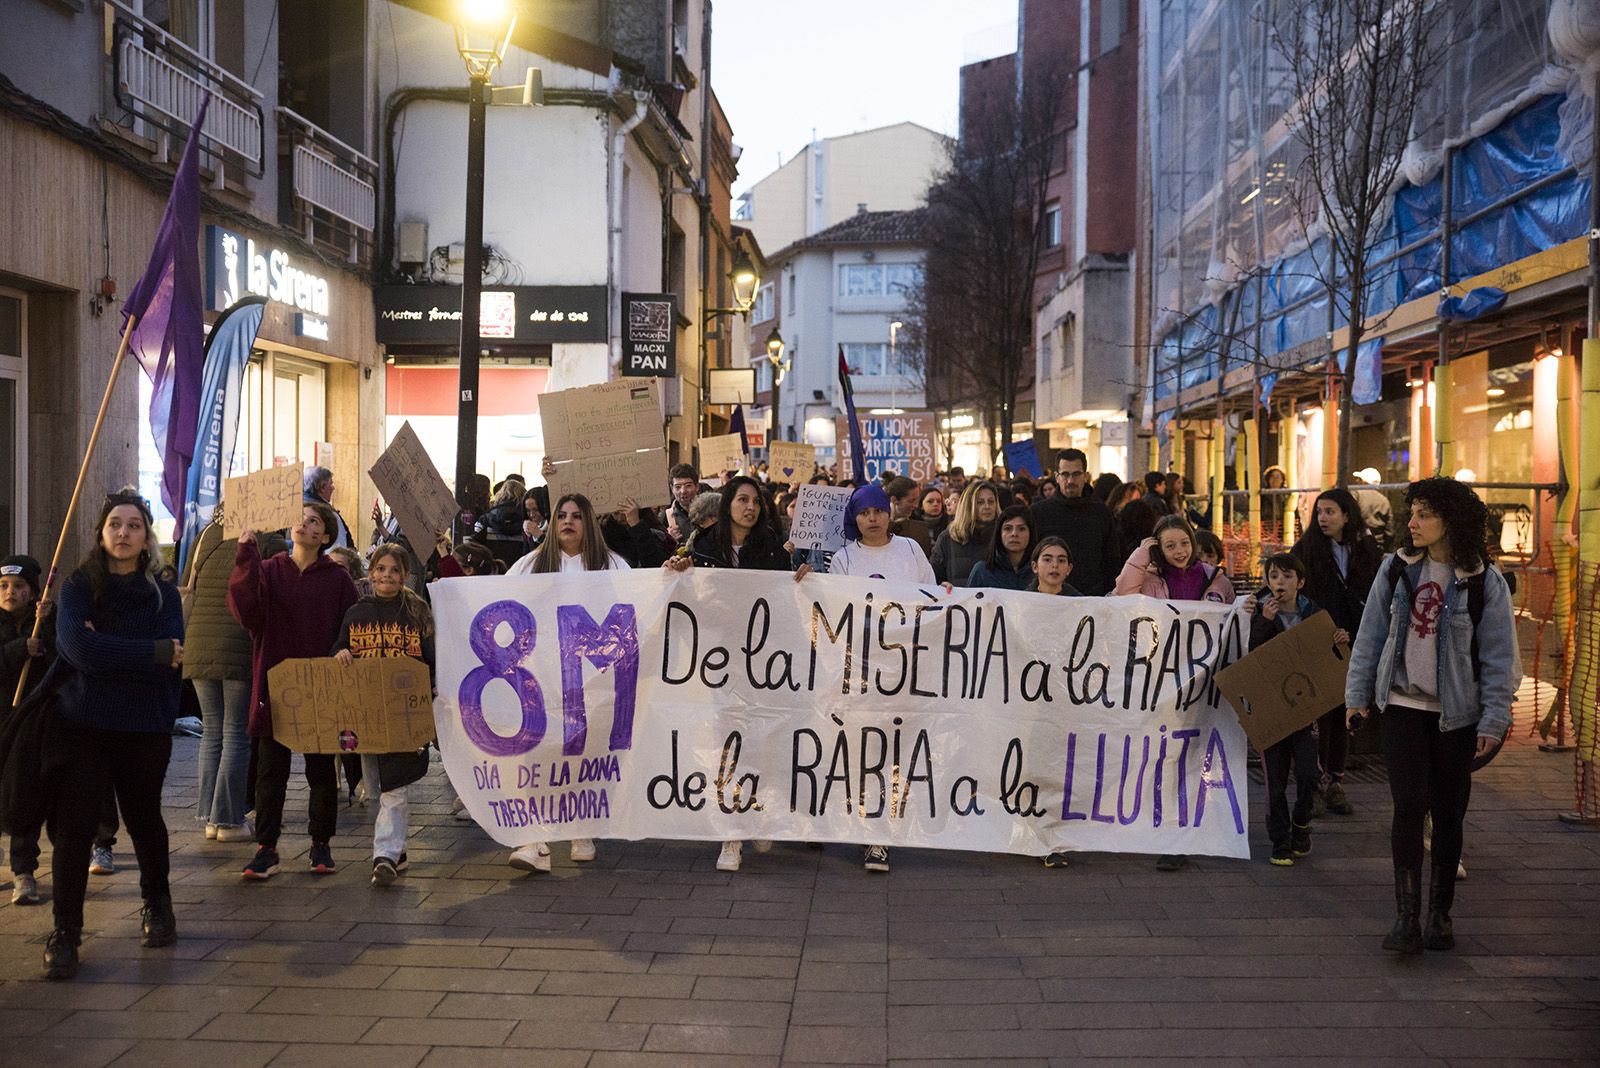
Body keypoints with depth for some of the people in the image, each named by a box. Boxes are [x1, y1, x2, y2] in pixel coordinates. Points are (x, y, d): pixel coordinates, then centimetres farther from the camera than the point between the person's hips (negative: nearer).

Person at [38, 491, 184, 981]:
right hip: (79, 724, 0)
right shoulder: (78, 587, 1)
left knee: (143, 818, 14)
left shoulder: (163, 594, 2)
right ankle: (65, 932, 7)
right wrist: (151, 653, -18)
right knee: (72, 828, -3)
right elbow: (77, 646, -17)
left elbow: (171, 657, -13)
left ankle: (156, 904, 37)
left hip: (145, 728, 1)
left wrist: (103, 650, -16)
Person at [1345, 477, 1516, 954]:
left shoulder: (1484, 582, -6)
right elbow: (1371, 633, 8)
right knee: (1409, 806, -8)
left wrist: (1494, 719, -6)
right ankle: (1407, 918, -6)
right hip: (1403, 704, 1)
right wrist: (1358, 693, 7)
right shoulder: (1396, 568, 1)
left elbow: (1499, 656, -3)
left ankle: (1440, 914, 22)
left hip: (1456, 712, -1)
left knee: (1448, 813, 7)